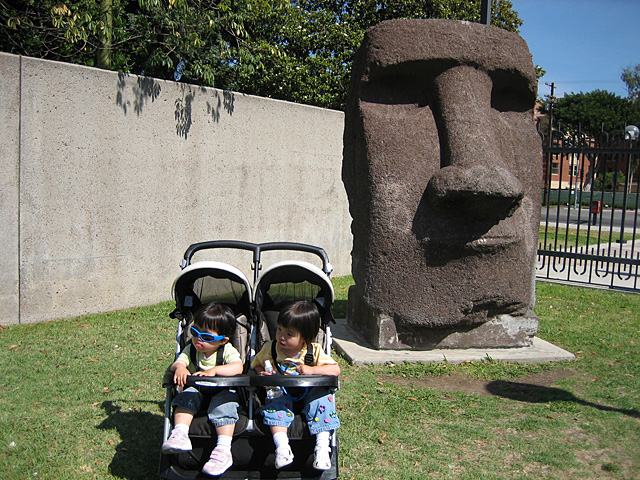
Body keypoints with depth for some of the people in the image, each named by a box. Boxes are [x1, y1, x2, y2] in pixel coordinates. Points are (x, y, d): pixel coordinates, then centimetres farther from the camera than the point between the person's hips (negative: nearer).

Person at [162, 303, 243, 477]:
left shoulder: (227, 351, -9)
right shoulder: (191, 349, 3)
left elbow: (238, 367, -26)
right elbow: (177, 362, -10)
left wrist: (214, 370, -39)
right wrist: (180, 368, -35)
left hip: (223, 391, -3)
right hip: (197, 389, 4)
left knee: (224, 403, -32)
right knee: (186, 396, -25)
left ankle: (224, 450, -36)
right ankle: (180, 434, -33)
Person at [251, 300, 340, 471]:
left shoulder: (314, 351, -9)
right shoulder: (270, 348, -3)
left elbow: (335, 369, -14)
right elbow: (257, 364, 11)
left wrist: (311, 370, -28)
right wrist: (262, 373, -13)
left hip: (308, 392, -1)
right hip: (280, 392, 1)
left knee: (322, 398, -28)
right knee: (275, 402, -30)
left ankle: (322, 447, -25)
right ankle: (282, 446, -33)